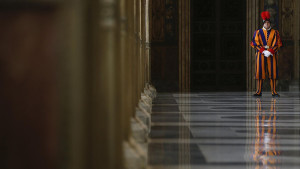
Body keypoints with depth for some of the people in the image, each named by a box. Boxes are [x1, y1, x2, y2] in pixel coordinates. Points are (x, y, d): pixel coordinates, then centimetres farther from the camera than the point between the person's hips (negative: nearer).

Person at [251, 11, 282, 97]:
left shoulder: (275, 33, 7)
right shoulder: (257, 32, 8)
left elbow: (277, 44, -1)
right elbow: (255, 43, -2)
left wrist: (270, 52, -15)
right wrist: (263, 51, -14)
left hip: (272, 54, 0)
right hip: (260, 54, 0)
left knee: (273, 72, -3)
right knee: (259, 72, -3)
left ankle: (274, 91, 0)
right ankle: (259, 91, 0)